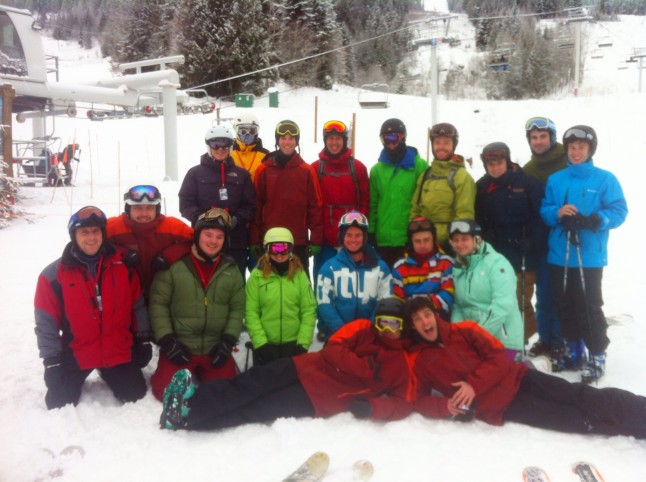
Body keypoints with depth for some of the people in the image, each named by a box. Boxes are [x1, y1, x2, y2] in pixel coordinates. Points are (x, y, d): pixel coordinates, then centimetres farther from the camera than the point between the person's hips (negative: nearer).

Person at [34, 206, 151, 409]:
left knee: (135, 396, 4)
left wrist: (143, 340, 4)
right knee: (60, 404, -2)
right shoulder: (54, 274, -10)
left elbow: (138, 305, 4)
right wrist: (52, 361, -7)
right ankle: (74, 380, 31)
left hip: (119, 351, 1)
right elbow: (46, 321, -5)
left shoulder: (123, 265, -5)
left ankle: (109, 373, 33)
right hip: (76, 353, -1)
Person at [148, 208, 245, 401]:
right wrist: (166, 340, -11)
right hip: (179, 347, -2)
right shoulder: (174, 264, -8)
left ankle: (200, 374, 27)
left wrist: (228, 341, -5)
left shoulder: (231, 270, 3)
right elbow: (158, 303, -6)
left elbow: (238, 308, 5)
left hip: (216, 349, 3)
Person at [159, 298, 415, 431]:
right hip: (309, 366, 3)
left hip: (321, 400, -2)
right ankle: (193, 397, -34)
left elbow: (403, 403, -1)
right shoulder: (362, 328, 10)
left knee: (260, 409, -18)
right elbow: (333, 348, -2)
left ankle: (188, 413, -27)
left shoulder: (402, 364, 7)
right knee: (255, 381, -24)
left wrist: (371, 407, -20)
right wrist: (367, 369, -14)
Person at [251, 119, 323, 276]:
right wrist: (255, 240, -1)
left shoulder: (307, 171, 2)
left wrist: (316, 240, -2)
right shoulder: (264, 170, 1)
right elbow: (257, 207, 1)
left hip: (299, 242, 0)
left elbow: (315, 207, 1)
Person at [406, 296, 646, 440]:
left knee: (581, 396, -12)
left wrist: (474, 385, -15)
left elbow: (498, 356, 0)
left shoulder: (464, 330, 6)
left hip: (514, 378, 3)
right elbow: (418, 398, 3)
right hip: (498, 406, -3)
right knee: (576, 419, -13)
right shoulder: (416, 360, 3)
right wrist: (446, 405, -17)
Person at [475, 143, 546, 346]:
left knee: (521, 298, -1)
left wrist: (534, 242, -16)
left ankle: (523, 336, 11)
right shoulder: (482, 186, 6)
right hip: (496, 253, 4)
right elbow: (479, 219, 10)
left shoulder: (527, 182, -7)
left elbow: (540, 214, -8)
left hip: (524, 252, -4)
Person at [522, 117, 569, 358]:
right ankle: (545, 338, 21)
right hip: (542, 240, 4)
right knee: (544, 291, 10)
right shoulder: (527, 171, 9)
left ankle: (560, 340, 15)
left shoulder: (568, 164, -5)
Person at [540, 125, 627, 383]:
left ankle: (597, 355, 11)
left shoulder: (605, 179, -2)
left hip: (589, 257, -4)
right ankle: (572, 350, 27)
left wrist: (593, 221, -23)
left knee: (589, 307, -3)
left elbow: (619, 211, -7)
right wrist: (557, 213, -14)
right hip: (559, 255, 4)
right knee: (565, 306, 12)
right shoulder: (555, 179, 9)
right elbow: (544, 211, 8)